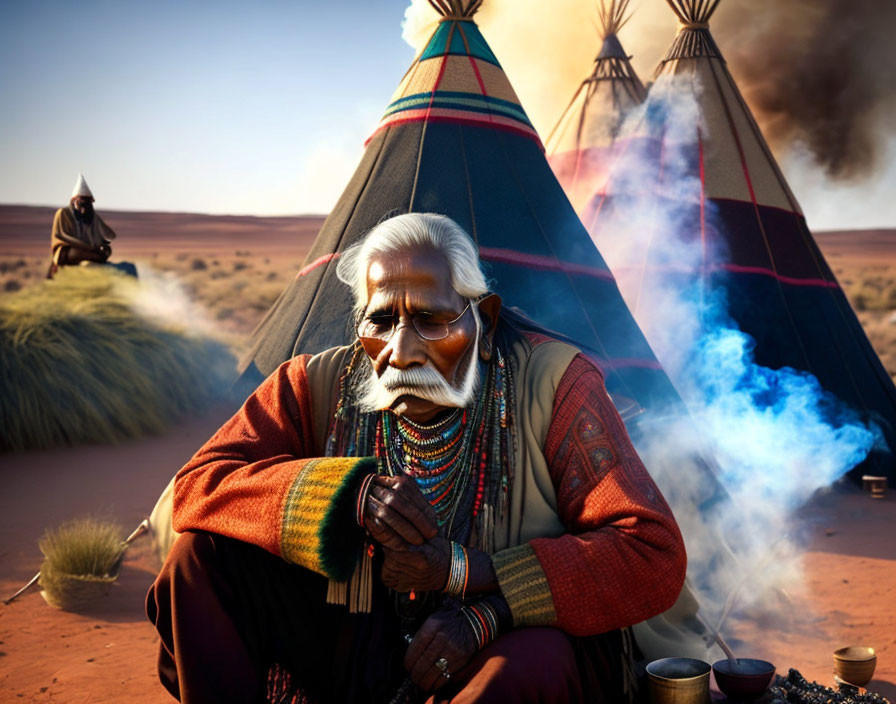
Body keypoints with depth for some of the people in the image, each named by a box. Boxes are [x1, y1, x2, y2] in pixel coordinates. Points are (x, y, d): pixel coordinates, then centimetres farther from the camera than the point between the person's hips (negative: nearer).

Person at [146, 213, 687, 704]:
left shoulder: (552, 381, -14)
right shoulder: (321, 384, -5)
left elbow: (655, 554, -19)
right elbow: (197, 487, -10)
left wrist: (465, 572, -26)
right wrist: (351, 493, -27)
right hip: (358, 654, 3)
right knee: (203, 554, -13)